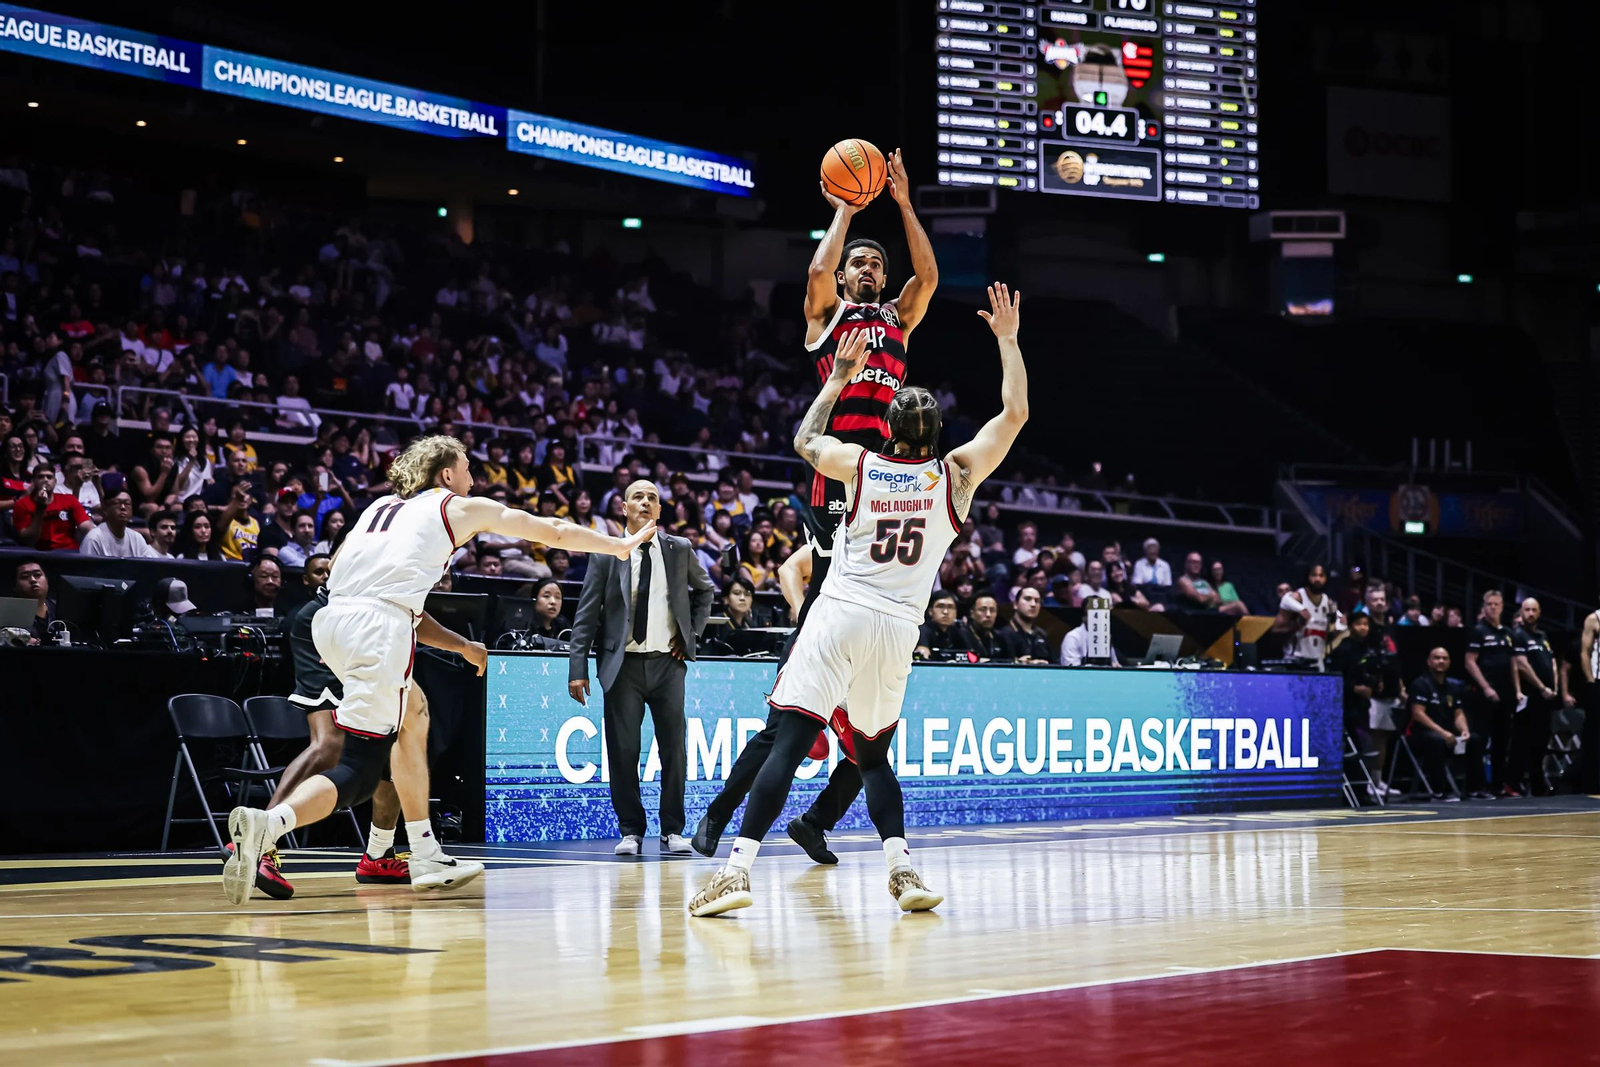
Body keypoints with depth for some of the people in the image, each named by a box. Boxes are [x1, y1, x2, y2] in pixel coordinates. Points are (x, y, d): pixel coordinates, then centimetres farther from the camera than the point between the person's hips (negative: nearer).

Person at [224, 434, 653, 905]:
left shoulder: (382, 505, 30)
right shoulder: (462, 507, 17)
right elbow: (552, 531, 27)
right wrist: (621, 546, 40)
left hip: (331, 618, 7)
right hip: (382, 624, -7)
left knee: (411, 721, 27)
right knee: (357, 773, -8)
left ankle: (427, 858, 27)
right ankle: (266, 823, -35)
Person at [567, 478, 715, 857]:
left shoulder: (679, 550, 6)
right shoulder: (606, 554, 0)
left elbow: (705, 589, 23)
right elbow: (586, 616, 0)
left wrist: (693, 632, 9)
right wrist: (578, 669, -7)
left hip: (668, 662, 1)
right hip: (623, 664, -1)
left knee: (673, 748, 2)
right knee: (623, 751, -2)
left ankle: (672, 830, 12)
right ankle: (631, 831, 8)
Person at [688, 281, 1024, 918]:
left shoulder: (860, 465, 4)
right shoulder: (956, 475, 3)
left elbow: (805, 440, 25)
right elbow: (1015, 412, 10)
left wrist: (840, 375, 31)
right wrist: (1007, 338, 16)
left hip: (840, 616, -2)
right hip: (898, 629, 2)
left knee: (789, 742, -10)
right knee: (872, 754, 18)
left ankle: (738, 870, -21)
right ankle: (902, 868, 3)